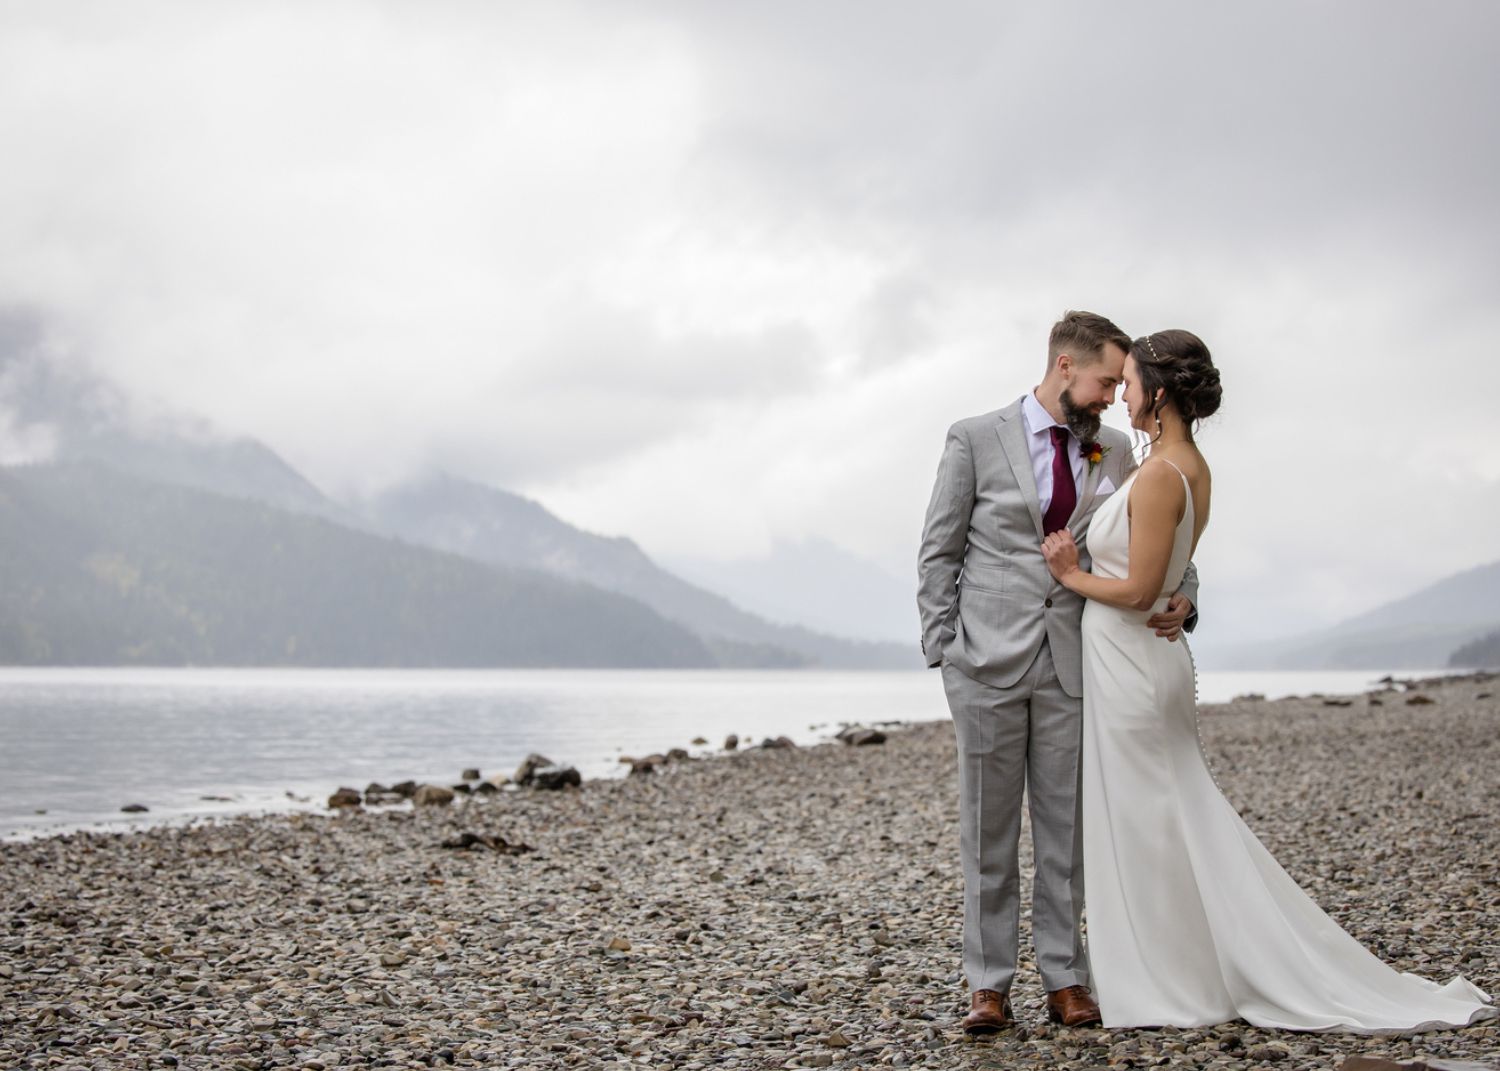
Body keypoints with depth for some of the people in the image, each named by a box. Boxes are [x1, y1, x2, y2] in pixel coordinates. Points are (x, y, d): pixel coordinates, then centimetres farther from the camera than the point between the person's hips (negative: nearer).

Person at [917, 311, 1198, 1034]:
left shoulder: (1115, 453, 9)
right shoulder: (975, 440, 0)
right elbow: (939, 553, 2)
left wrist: (1181, 596, -7)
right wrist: (944, 651, -4)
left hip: (1074, 665, 3)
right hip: (990, 662, -3)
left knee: (1065, 830, 6)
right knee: (988, 831, 3)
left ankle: (1064, 980, 15)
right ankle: (988, 985, 11)